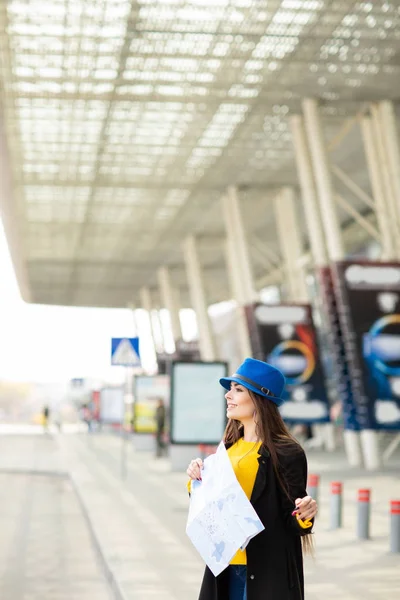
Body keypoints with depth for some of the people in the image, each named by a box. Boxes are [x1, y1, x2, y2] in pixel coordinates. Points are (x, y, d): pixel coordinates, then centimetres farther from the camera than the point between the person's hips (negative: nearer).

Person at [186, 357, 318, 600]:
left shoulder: (286, 453, -10)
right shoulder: (229, 448, 10)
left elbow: (291, 521, -9)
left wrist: (304, 516, -30)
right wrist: (197, 481, -2)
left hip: (268, 574, -7)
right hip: (226, 571, 7)